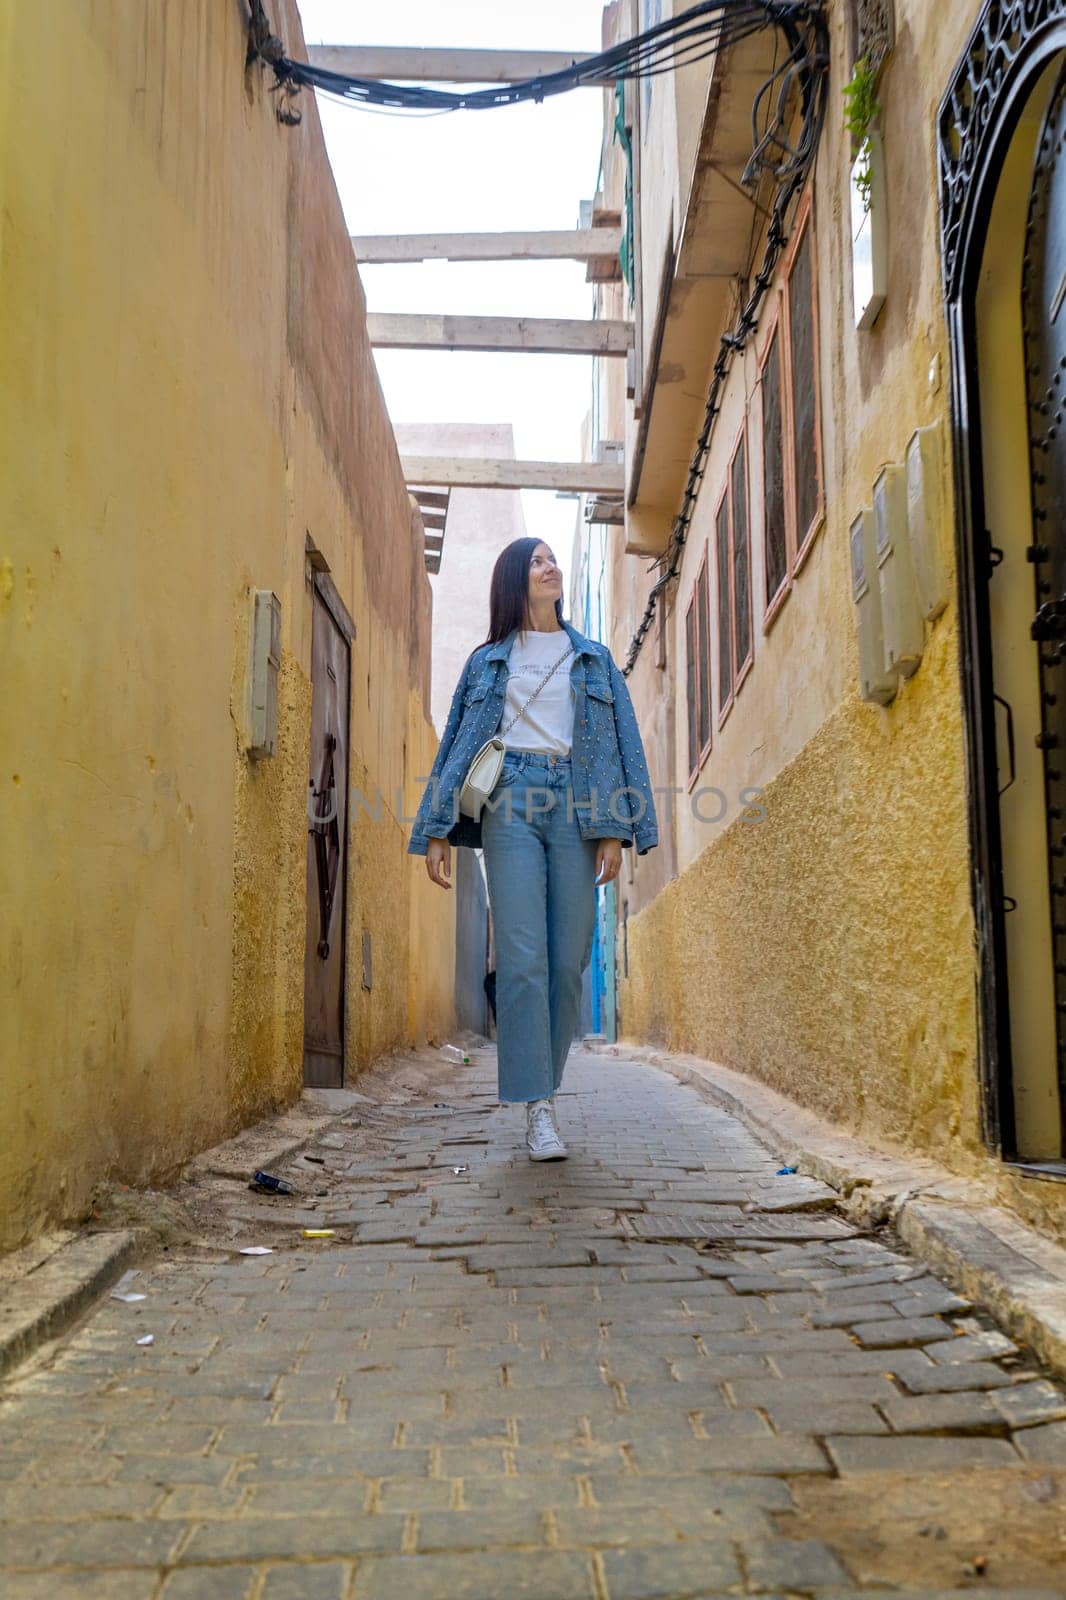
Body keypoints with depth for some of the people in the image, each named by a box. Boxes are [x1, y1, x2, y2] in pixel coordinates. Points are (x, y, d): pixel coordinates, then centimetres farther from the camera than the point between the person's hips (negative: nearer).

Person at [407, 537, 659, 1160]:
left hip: (576, 805, 2)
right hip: (511, 803, -1)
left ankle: (545, 1085, 13)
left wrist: (615, 829, -2)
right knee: (523, 957, -11)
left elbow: (621, 740, 10)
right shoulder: (488, 660, 16)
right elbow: (459, 743, 13)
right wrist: (437, 830, 3)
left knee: (569, 961, -2)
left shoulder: (594, 658, 18)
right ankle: (538, 1108, -10)